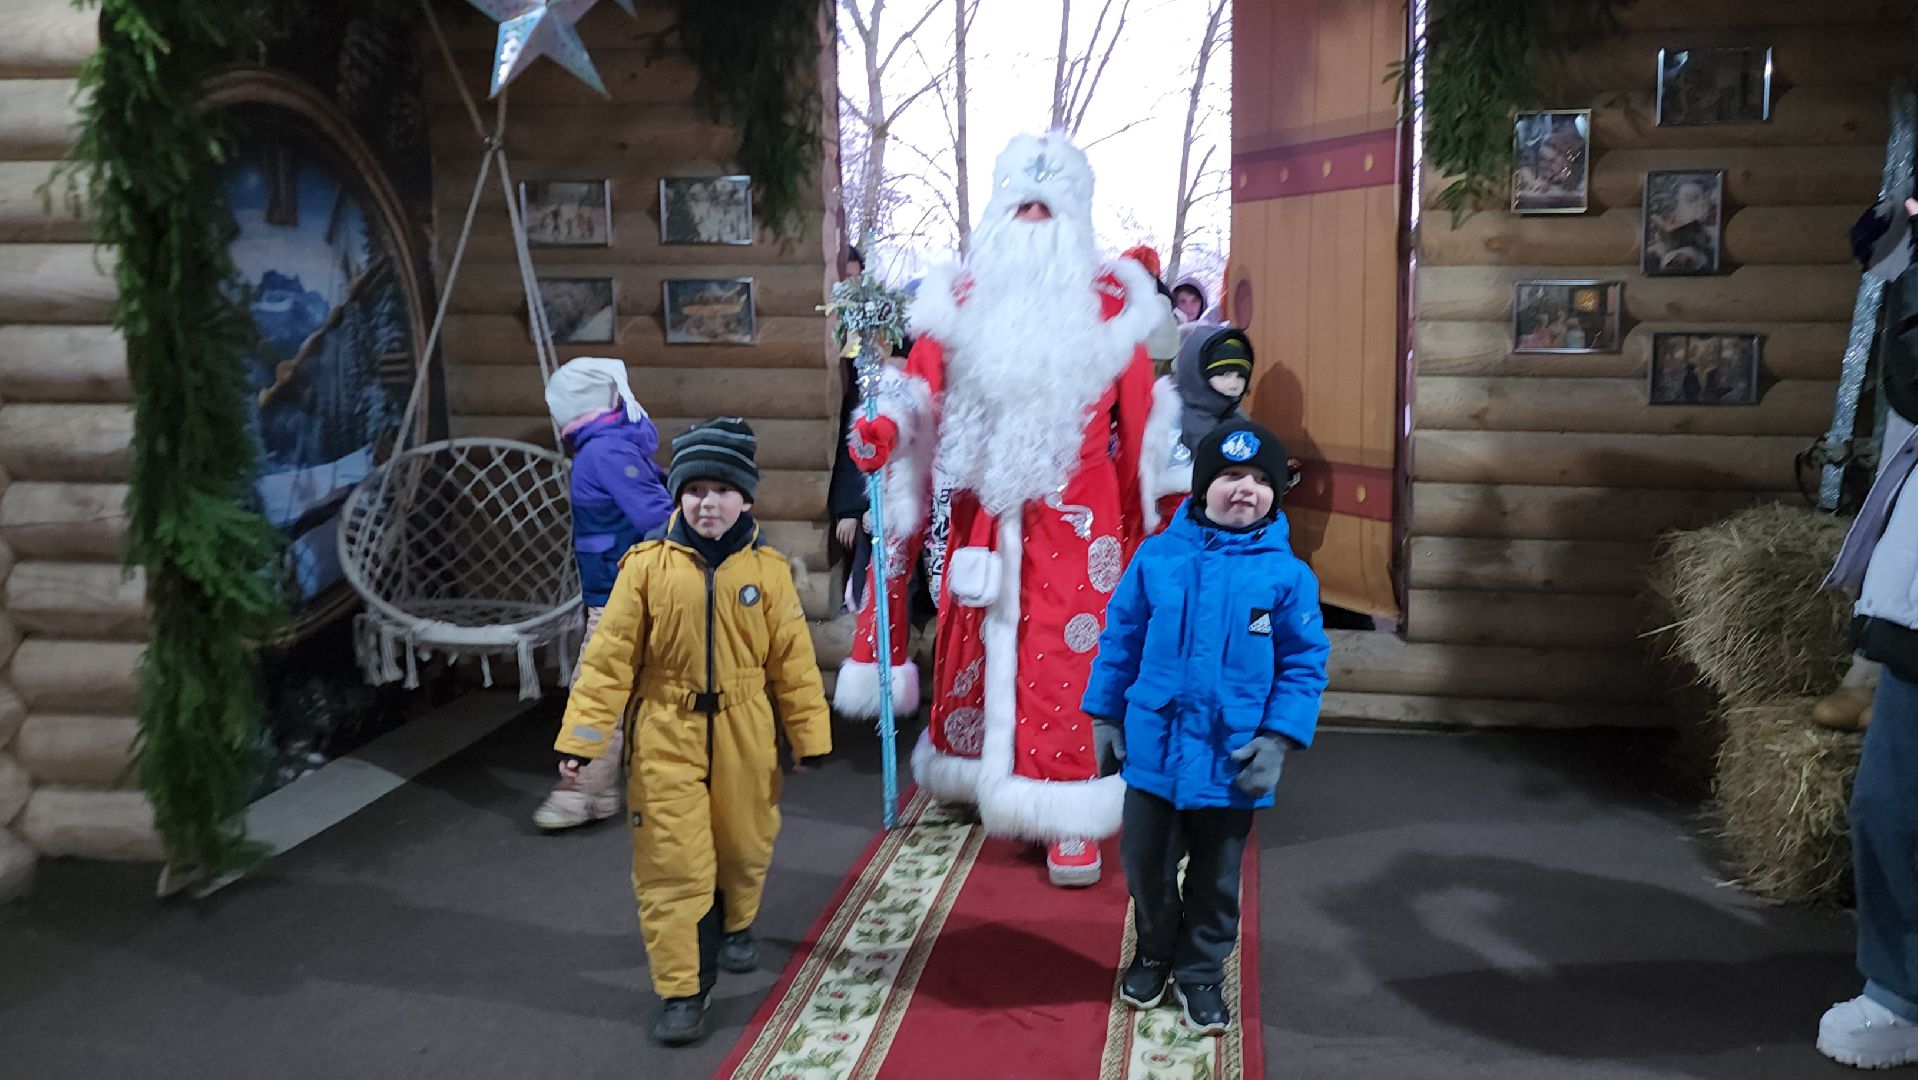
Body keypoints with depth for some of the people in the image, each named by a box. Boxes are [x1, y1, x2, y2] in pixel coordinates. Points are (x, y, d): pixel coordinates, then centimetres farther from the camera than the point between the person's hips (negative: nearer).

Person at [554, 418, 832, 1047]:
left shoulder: (767, 570, -3)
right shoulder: (648, 566, -6)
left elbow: (793, 661, 3)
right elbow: (610, 658, -5)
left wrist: (809, 736, 6)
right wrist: (581, 738, -9)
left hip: (743, 738, 2)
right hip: (666, 739, -1)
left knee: (744, 845, 18)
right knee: (671, 864, -1)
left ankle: (735, 925, 49)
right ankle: (681, 991, 11)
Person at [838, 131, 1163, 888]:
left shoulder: (1108, 304, 2)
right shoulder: (963, 300, 7)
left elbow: (1140, 425, 3)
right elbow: (921, 386, -1)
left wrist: (1144, 522, 3)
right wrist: (885, 427, -23)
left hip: (1075, 516, -2)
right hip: (983, 513, 3)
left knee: (1066, 661, -5)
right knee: (976, 646, 10)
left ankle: (1070, 819, 3)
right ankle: (987, 780, 28)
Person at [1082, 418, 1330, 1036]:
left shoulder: (1286, 574, -9)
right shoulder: (1158, 557, -6)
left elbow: (1305, 665, -5)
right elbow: (1121, 639, 3)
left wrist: (1278, 739, -12)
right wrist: (1105, 714, 4)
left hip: (1231, 763, -1)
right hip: (1153, 749, 1)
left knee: (1216, 880, 16)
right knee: (1145, 867, 16)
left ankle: (1201, 973, 38)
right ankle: (1154, 954, 42)